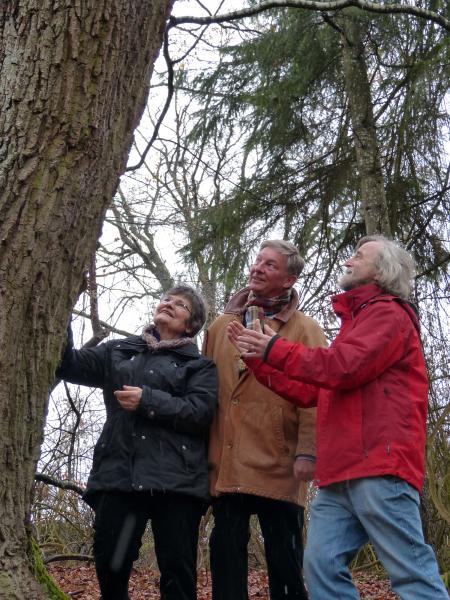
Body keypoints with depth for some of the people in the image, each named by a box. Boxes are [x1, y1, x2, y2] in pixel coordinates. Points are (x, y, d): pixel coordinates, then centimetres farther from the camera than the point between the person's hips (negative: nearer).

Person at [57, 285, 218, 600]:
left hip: (176, 479, -2)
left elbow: (201, 411, -4)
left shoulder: (200, 365, 11)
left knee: (178, 572, -2)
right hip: (119, 473, 3)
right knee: (110, 567, 0)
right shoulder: (119, 352, 22)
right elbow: (71, 365, 12)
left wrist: (147, 401, -10)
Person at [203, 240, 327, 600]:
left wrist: (308, 451, -15)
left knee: (285, 563, 4)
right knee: (227, 560, 8)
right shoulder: (221, 327, 16)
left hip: (277, 465, -4)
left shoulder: (305, 330, 3)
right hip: (226, 466, 4)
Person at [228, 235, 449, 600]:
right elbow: (309, 393, 23)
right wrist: (259, 360, 16)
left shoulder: (388, 313, -1)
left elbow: (343, 368, -17)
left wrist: (276, 349, -6)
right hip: (341, 474, 9)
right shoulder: (355, 322, 28)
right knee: (323, 567, 3)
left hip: (379, 467, -9)